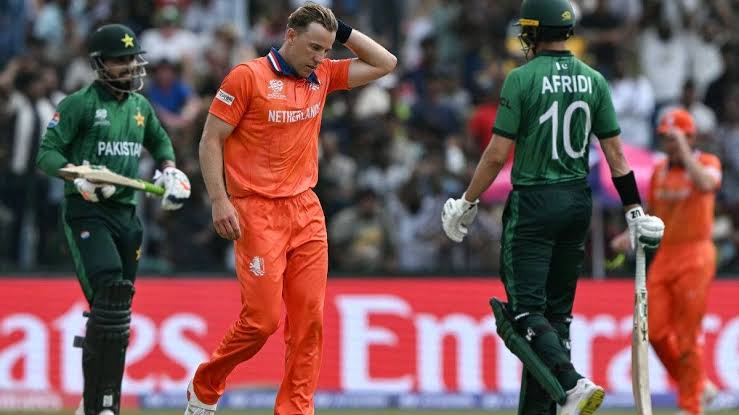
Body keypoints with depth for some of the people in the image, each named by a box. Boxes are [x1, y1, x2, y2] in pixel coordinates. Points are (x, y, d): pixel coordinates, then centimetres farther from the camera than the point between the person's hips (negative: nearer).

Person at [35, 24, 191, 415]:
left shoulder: (140, 105, 15)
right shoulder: (79, 104, -5)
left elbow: (159, 140, 34)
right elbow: (47, 153, -8)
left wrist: (170, 170, 15)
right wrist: (77, 176, -25)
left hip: (126, 212, 7)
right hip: (86, 211, -7)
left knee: (117, 313, 7)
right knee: (110, 296, -21)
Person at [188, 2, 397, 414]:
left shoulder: (322, 76, 11)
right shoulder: (248, 77, -6)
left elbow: (384, 63, 18)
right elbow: (211, 141, -5)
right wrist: (219, 200, -13)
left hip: (307, 211, 6)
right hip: (258, 213, -6)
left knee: (308, 318, -1)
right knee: (262, 319, -8)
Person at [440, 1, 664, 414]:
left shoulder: (522, 78, -10)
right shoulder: (593, 80, 4)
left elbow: (498, 153, -11)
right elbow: (615, 152, 4)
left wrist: (467, 203, 0)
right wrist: (635, 211, 10)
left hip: (534, 202, -6)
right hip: (579, 202, 6)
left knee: (525, 310, -6)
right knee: (556, 311, 11)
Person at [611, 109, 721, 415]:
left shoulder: (707, 163, -3)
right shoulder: (659, 171, 13)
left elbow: (705, 184, -28)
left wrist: (684, 151, -24)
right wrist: (631, 237, 4)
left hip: (695, 257, -6)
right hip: (664, 255, 6)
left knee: (687, 335, -5)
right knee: (655, 330, -1)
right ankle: (699, 386, 18)